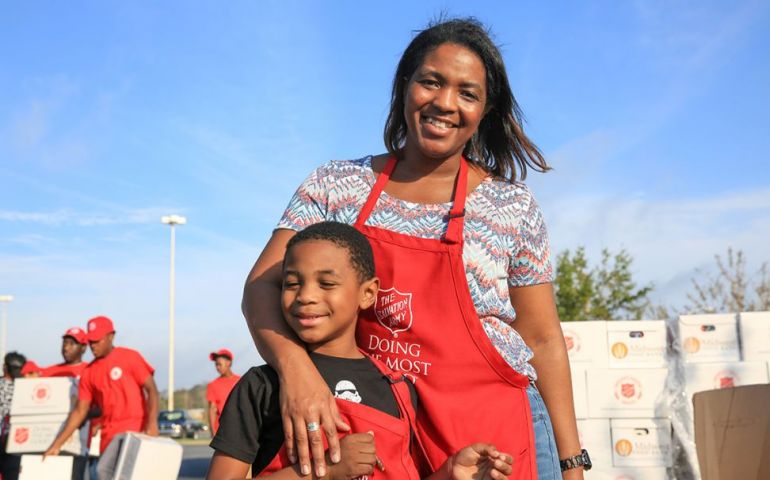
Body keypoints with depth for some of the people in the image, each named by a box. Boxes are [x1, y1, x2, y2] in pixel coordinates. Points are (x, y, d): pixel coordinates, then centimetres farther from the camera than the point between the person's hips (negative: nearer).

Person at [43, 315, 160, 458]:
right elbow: (80, 411, 13)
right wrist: (57, 445, 8)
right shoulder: (89, 372, 12)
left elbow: (151, 390, -4)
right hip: (108, 437, 5)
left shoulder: (130, 357, 0)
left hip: (136, 432, -5)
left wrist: (152, 424, -19)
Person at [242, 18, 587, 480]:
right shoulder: (335, 185, 0)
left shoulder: (514, 208, -2)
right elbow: (261, 287, -8)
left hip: (493, 432, -1)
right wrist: (294, 365, -28)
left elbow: (542, 340, 2)